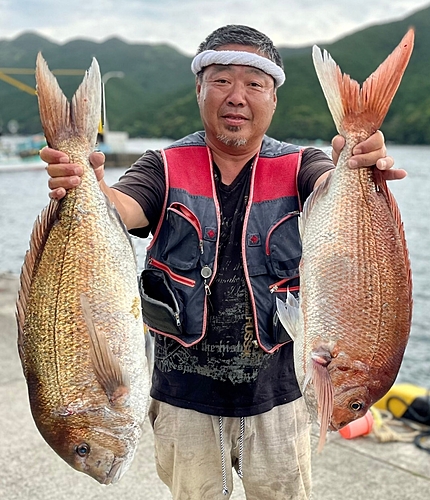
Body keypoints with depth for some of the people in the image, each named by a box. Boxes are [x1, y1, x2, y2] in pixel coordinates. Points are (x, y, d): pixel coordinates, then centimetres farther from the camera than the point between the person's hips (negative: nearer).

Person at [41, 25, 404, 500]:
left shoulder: (297, 167, -2)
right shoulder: (166, 169, -3)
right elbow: (121, 210, -21)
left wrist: (357, 171, -47)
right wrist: (89, 186, -45)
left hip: (276, 394, 0)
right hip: (185, 396, 0)